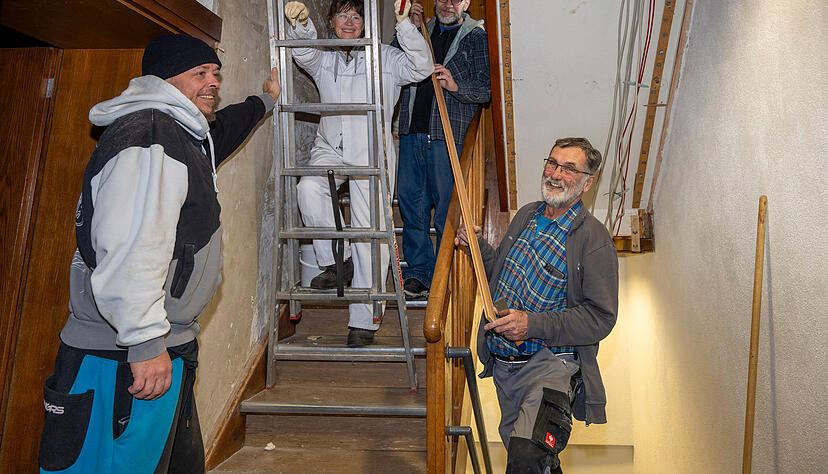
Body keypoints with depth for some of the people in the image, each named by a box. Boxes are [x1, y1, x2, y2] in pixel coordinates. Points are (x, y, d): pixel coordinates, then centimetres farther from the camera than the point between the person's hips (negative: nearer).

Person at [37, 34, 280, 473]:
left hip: (166, 351, 11)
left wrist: (263, 101, 58)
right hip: (124, 357, -11)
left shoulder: (185, 135, 18)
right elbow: (129, 248, -26)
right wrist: (146, 342, -28)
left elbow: (219, 129, 44)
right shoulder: (147, 137, -16)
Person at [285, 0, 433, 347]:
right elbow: (303, 53, -4)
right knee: (308, 188, -31)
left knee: (368, 231, -6)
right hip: (330, 149, 3)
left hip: (371, 153, -2)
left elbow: (421, 67, -5)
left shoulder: (384, 57, 9)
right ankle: (336, 260, -10)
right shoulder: (323, 59, 16)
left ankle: (364, 321, 0)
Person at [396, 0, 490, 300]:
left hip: (449, 132, -4)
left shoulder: (476, 36, 6)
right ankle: (419, 269, 16)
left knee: (447, 203, -2)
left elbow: (486, 89, -1)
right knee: (409, 197, 4)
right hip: (412, 129, 5)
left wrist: (456, 86, -19)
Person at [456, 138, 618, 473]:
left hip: (550, 364, -6)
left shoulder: (594, 238, -13)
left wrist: (534, 325, -24)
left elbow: (600, 317, -16)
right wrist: (477, 246, 3)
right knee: (514, 442, 23)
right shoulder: (526, 216, 7)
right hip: (502, 361, 7)